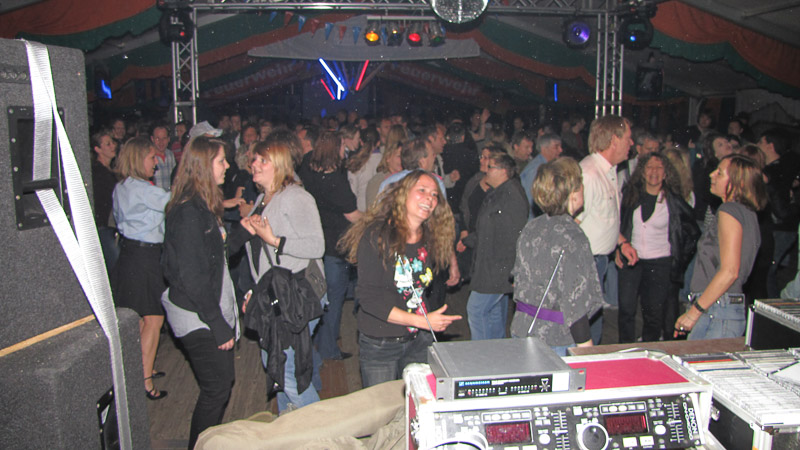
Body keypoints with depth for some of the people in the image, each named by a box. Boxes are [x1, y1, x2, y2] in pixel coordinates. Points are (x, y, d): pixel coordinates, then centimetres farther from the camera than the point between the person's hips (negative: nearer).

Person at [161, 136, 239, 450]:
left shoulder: (204, 206, 10)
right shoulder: (188, 212, -20)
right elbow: (192, 277, -22)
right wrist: (219, 326, -20)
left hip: (214, 310, 9)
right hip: (197, 318, -9)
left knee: (223, 384, 17)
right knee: (216, 390, 0)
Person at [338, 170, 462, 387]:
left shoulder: (430, 239, 2)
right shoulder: (377, 235, -16)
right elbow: (368, 298, -21)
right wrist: (422, 321, -23)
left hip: (418, 342, 5)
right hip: (379, 345, -5)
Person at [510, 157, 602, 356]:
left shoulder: (530, 228, 3)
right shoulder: (572, 237, -19)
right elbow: (575, 302, -21)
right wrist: (587, 349, -14)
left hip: (521, 330, 8)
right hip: (556, 339, -7)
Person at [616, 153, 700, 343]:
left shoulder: (673, 201, -3)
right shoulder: (630, 194, 3)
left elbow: (693, 233, 5)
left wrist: (680, 259, 1)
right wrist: (617, 250, 3)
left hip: (660, 263, -2)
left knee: (654, 313, 2)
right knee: (626, 309, 0)